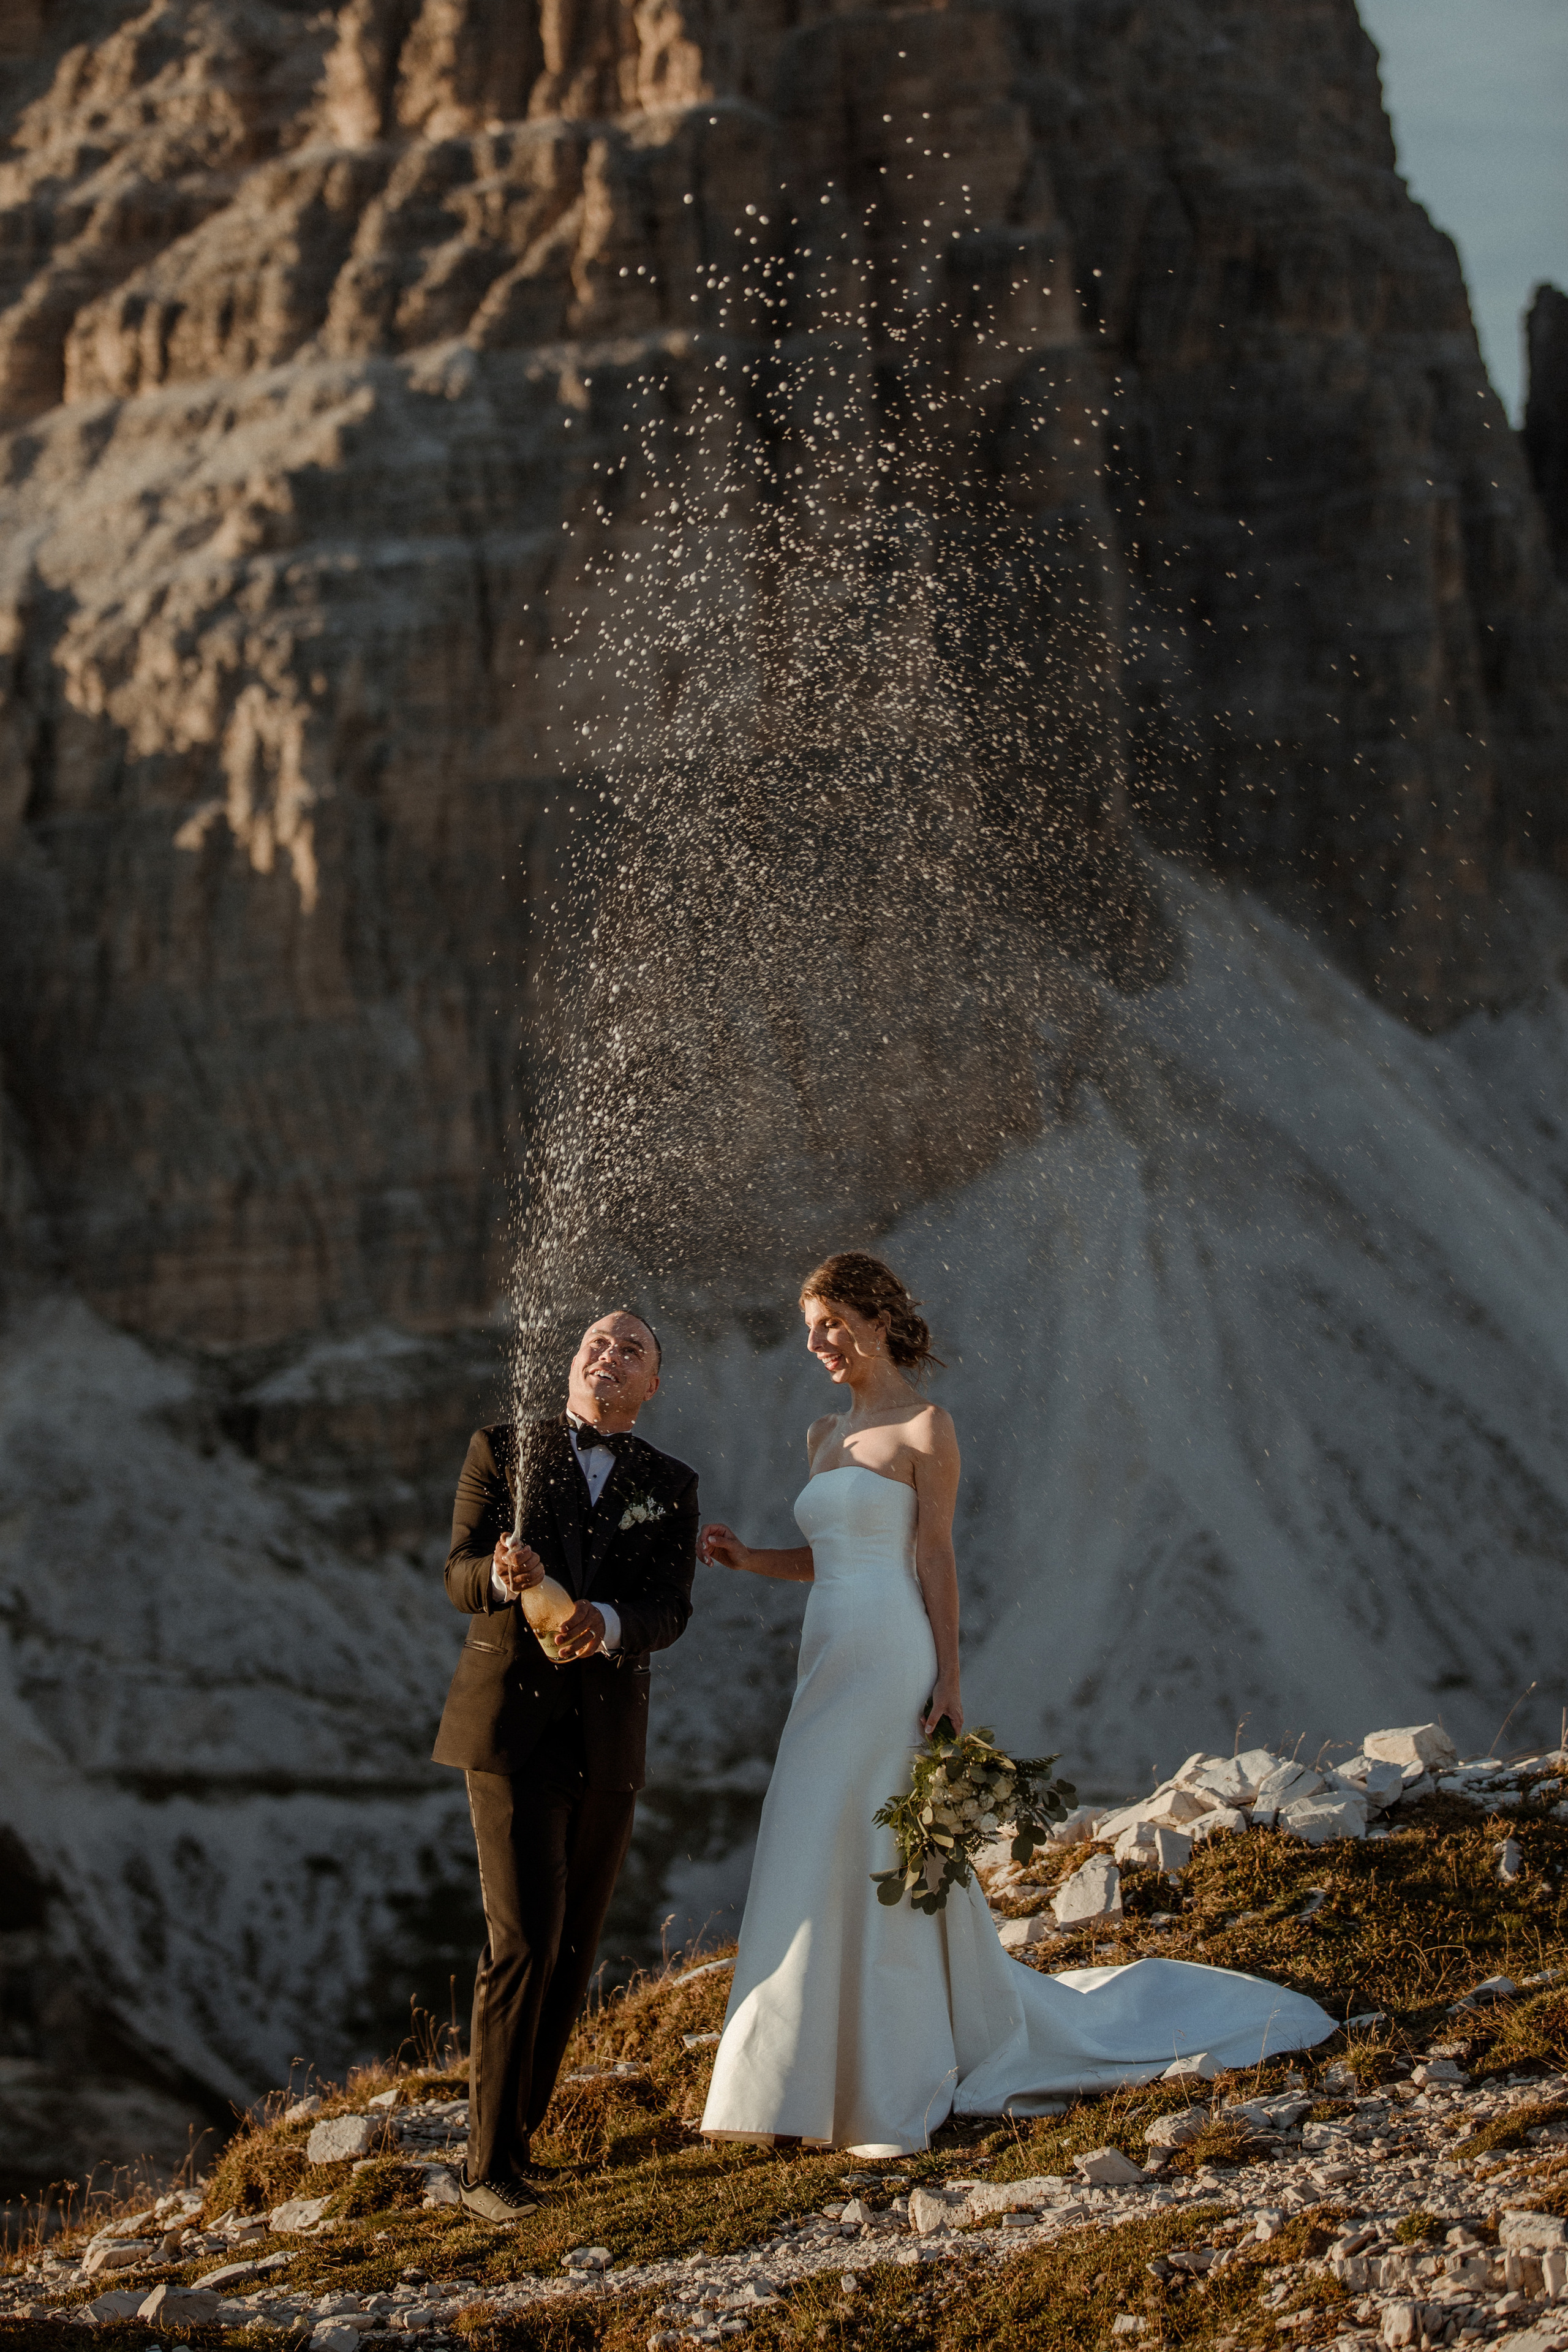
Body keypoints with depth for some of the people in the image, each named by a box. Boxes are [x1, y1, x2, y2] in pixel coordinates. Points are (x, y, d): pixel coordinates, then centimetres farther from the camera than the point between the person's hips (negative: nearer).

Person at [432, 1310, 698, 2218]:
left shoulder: (670, 1487, 8)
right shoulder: (502, 1450, 2)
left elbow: (669, 1614, -5)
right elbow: (461, 1579, -6)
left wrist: (607, 1623, -27)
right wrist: (503, 1575, -30)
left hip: (607, 1738, 4)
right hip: (511, 1728, -4)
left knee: (573, 1951, 7)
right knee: (523, 1942, -13)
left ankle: (514, 2134, 19)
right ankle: (491, 2166, -7)